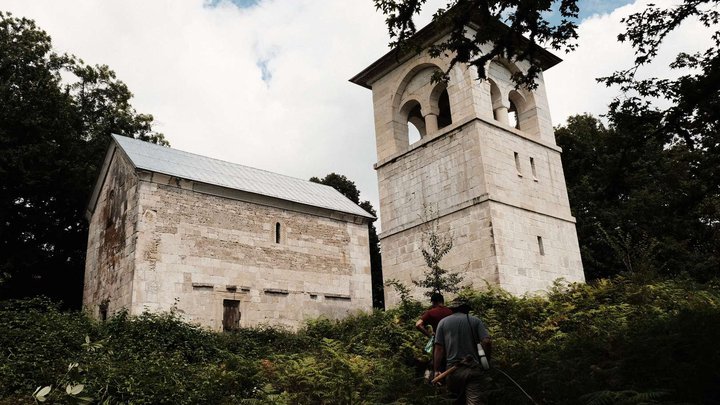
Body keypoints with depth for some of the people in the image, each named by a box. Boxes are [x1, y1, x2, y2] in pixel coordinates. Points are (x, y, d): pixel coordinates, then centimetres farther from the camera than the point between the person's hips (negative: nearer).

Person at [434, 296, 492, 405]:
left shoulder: (443, 322, 9)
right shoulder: (476, 321, 9)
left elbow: (439, 348, 2)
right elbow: (487, 342, -4)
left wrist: (437, 370, 5)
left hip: (453, 368, 1)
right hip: (473, 368, -1)